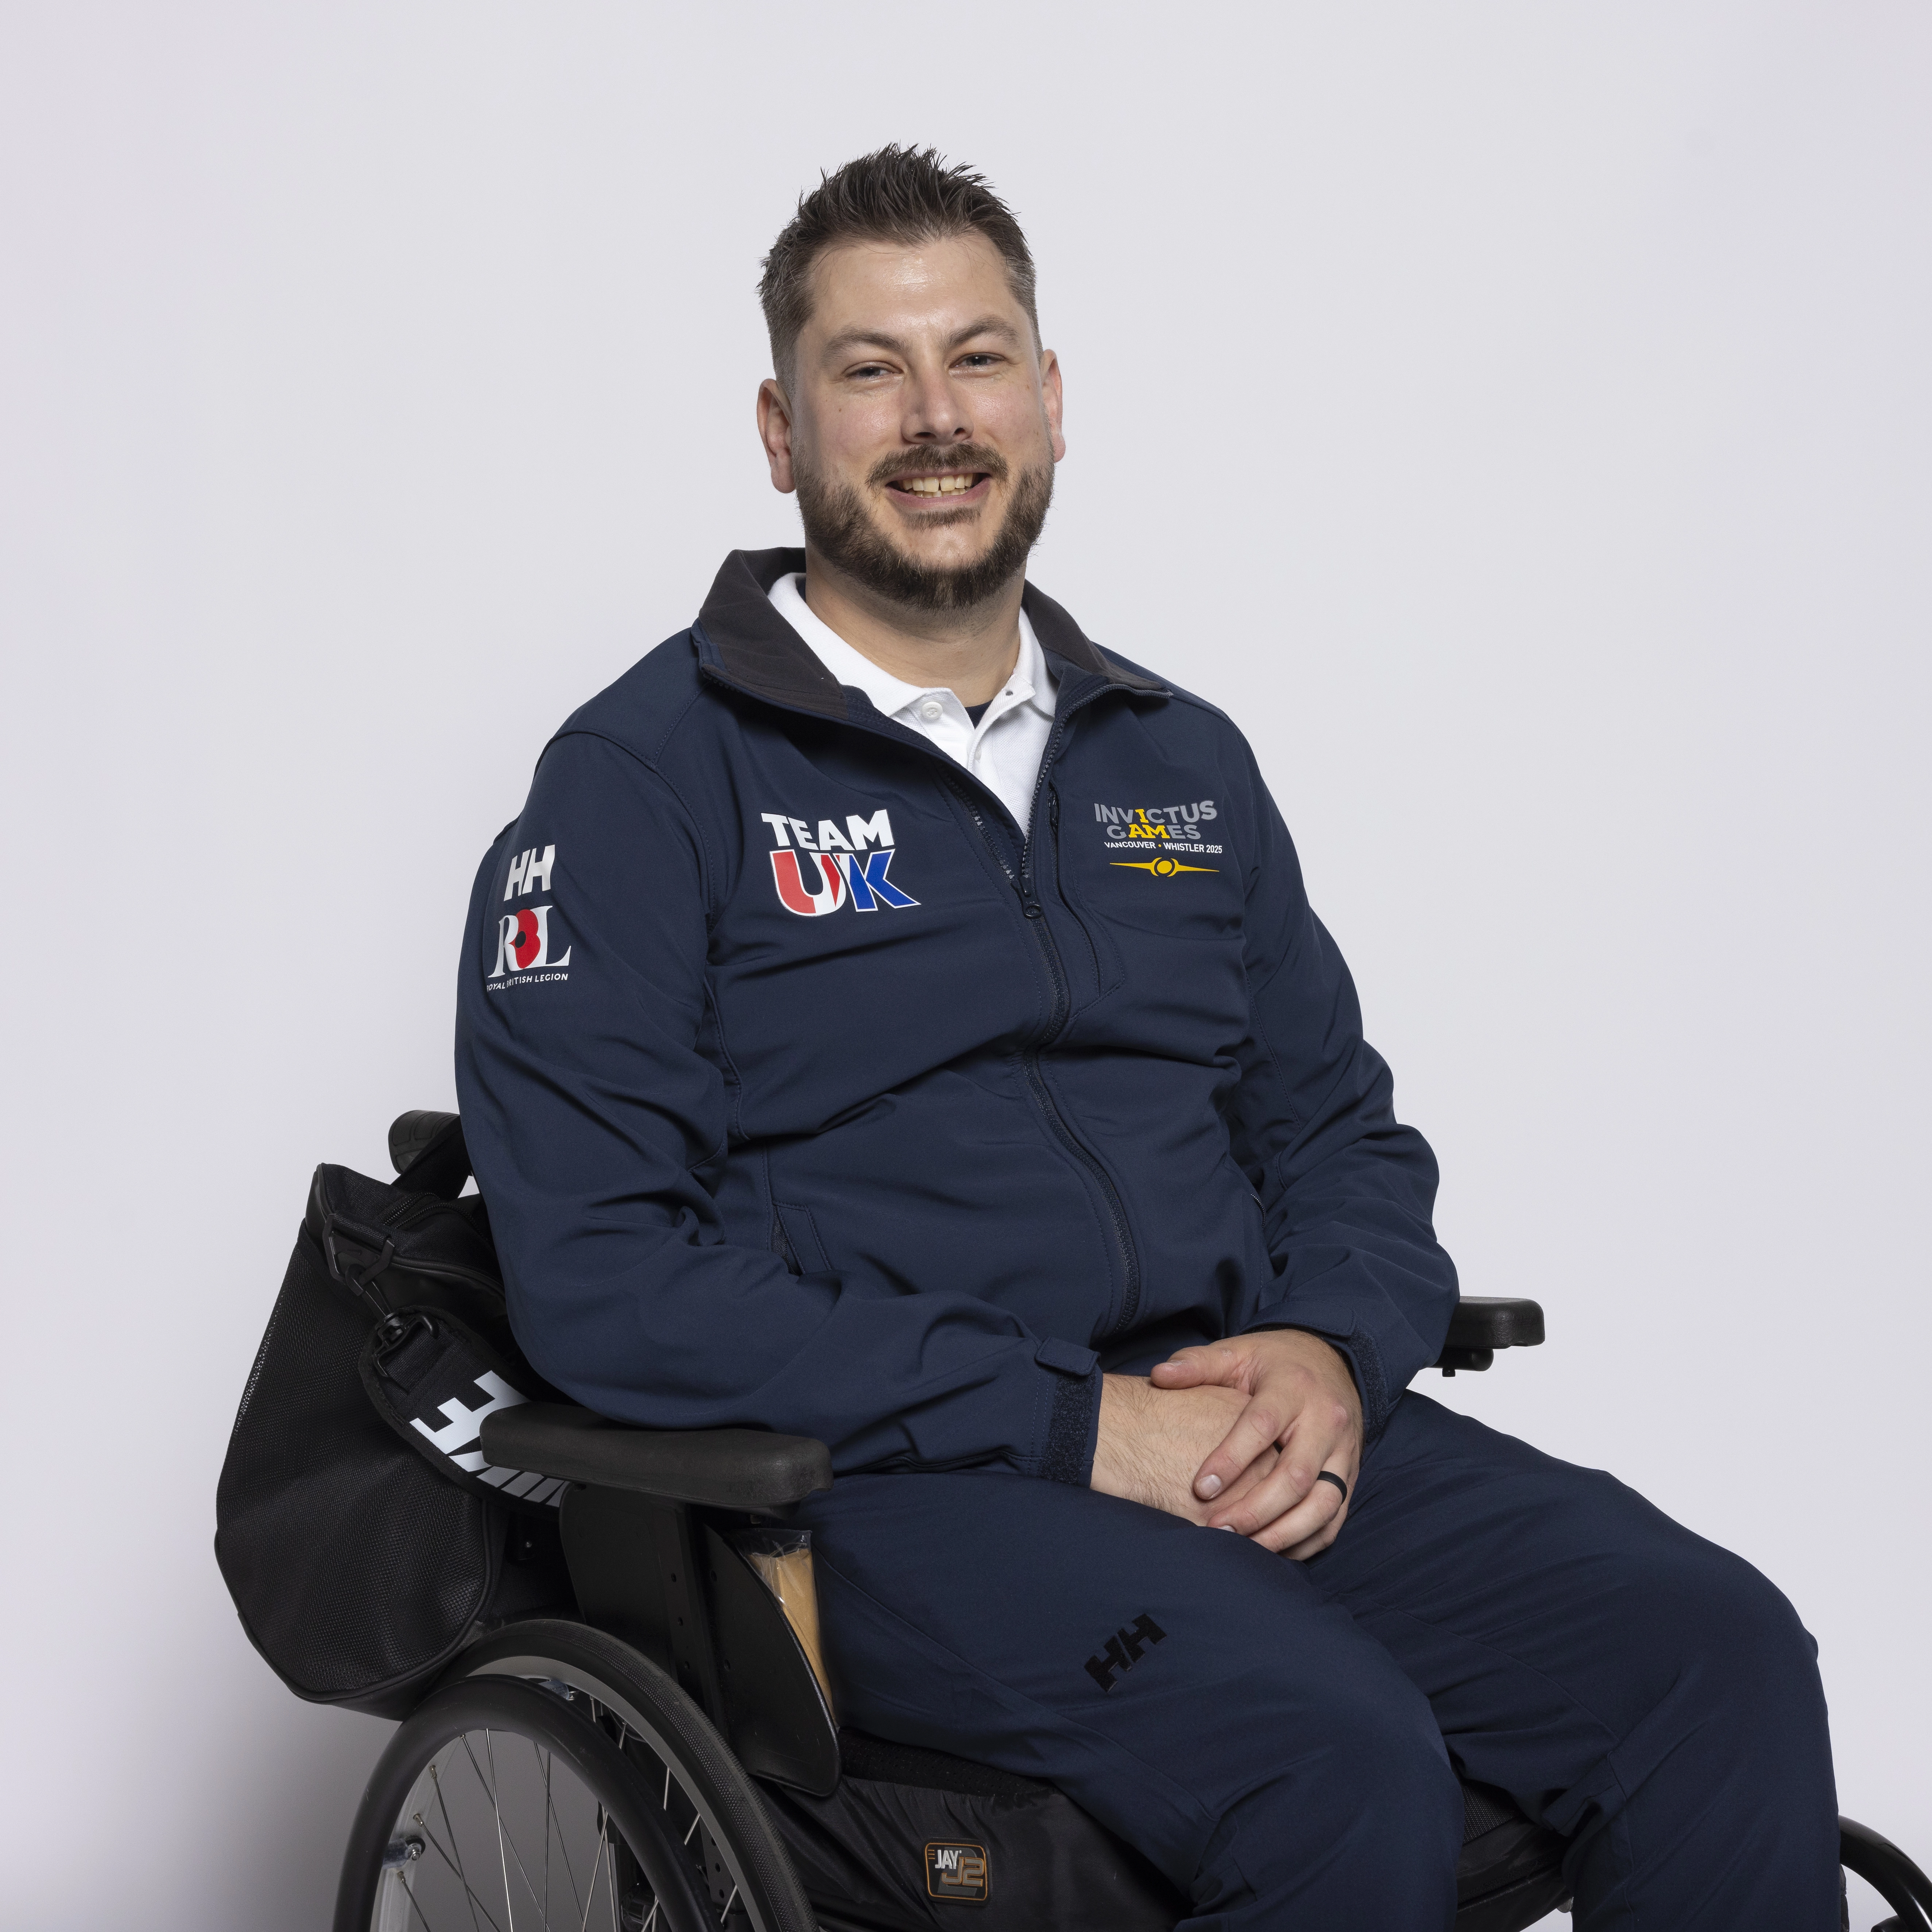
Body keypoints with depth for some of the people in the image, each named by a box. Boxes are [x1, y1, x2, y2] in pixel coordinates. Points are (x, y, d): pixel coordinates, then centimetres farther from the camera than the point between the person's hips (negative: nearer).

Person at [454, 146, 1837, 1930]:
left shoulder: (1181, 760, 18)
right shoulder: (648, 781, -1)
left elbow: (1343, 1130, 20)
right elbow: (603, 1278, -11)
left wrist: (1336, 1352, -5)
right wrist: (1072, 1426, -16)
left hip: (1241, 1433, 6)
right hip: (882, 1482, -5)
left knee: (1720, 1653, -17)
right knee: (1341, 1764, -31)